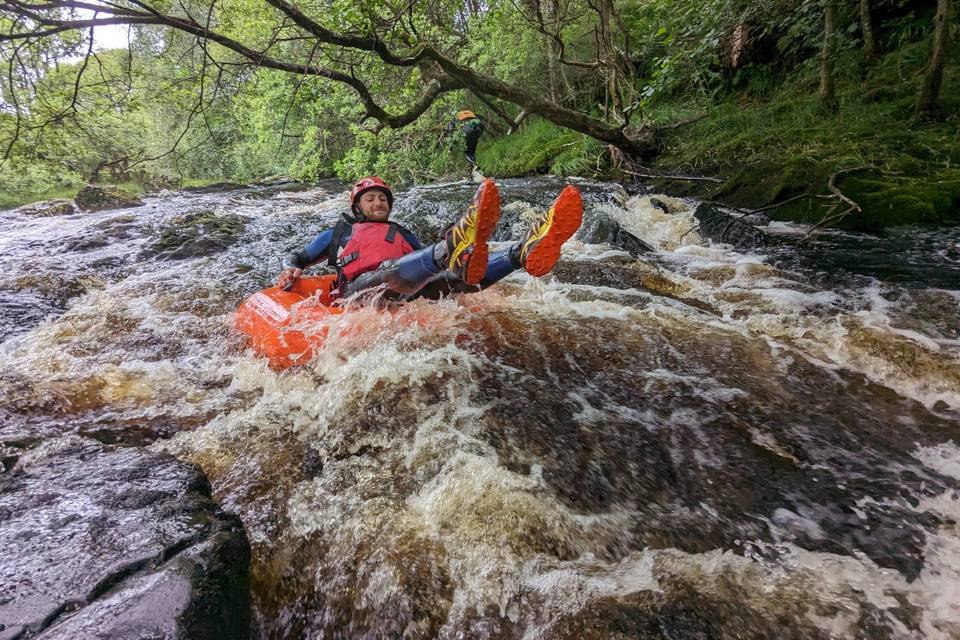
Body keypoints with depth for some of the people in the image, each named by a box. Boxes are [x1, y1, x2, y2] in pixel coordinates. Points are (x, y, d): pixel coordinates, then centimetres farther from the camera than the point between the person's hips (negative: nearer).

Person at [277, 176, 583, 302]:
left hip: (408, 294, 4)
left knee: (454, 274, -25)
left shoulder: (401, 234, 37)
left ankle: (524, 251, -50)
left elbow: (426, 261, 32)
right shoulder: (338, 232, 30)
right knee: (391, 270, -38)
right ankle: (452, 247, -69)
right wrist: (289, 270, 8)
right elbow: (298, 257, 31)